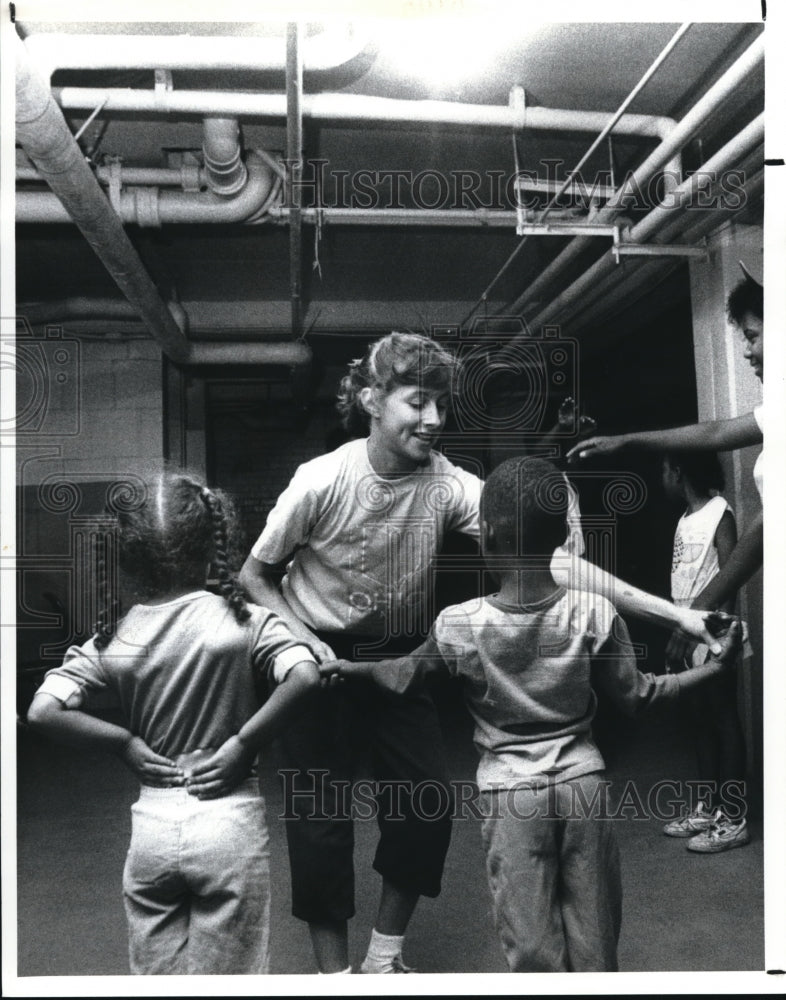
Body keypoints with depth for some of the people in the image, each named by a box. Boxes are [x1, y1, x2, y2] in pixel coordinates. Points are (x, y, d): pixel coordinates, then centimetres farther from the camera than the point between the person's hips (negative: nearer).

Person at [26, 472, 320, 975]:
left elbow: (43, 711, -11)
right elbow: (305, 676, -25)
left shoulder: (112, 641, -5)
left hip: (153, 826, 2)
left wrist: (124, 741, -3)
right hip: (230, 823, -2)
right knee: (225, 977, 15)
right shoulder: (243, 621, -12)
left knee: (156, 974, 21)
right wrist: (244, 742, -15)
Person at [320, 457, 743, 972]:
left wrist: (347, 668, 21)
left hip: (511, 793, -1)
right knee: (593, 931, 18)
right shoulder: (595, 614, -12)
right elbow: (636, 695, -2)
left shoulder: (458, 625, -13)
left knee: (531, 938, 11)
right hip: (583, 783, 2)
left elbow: (405, 676, 3)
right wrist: (715, 667, 9)